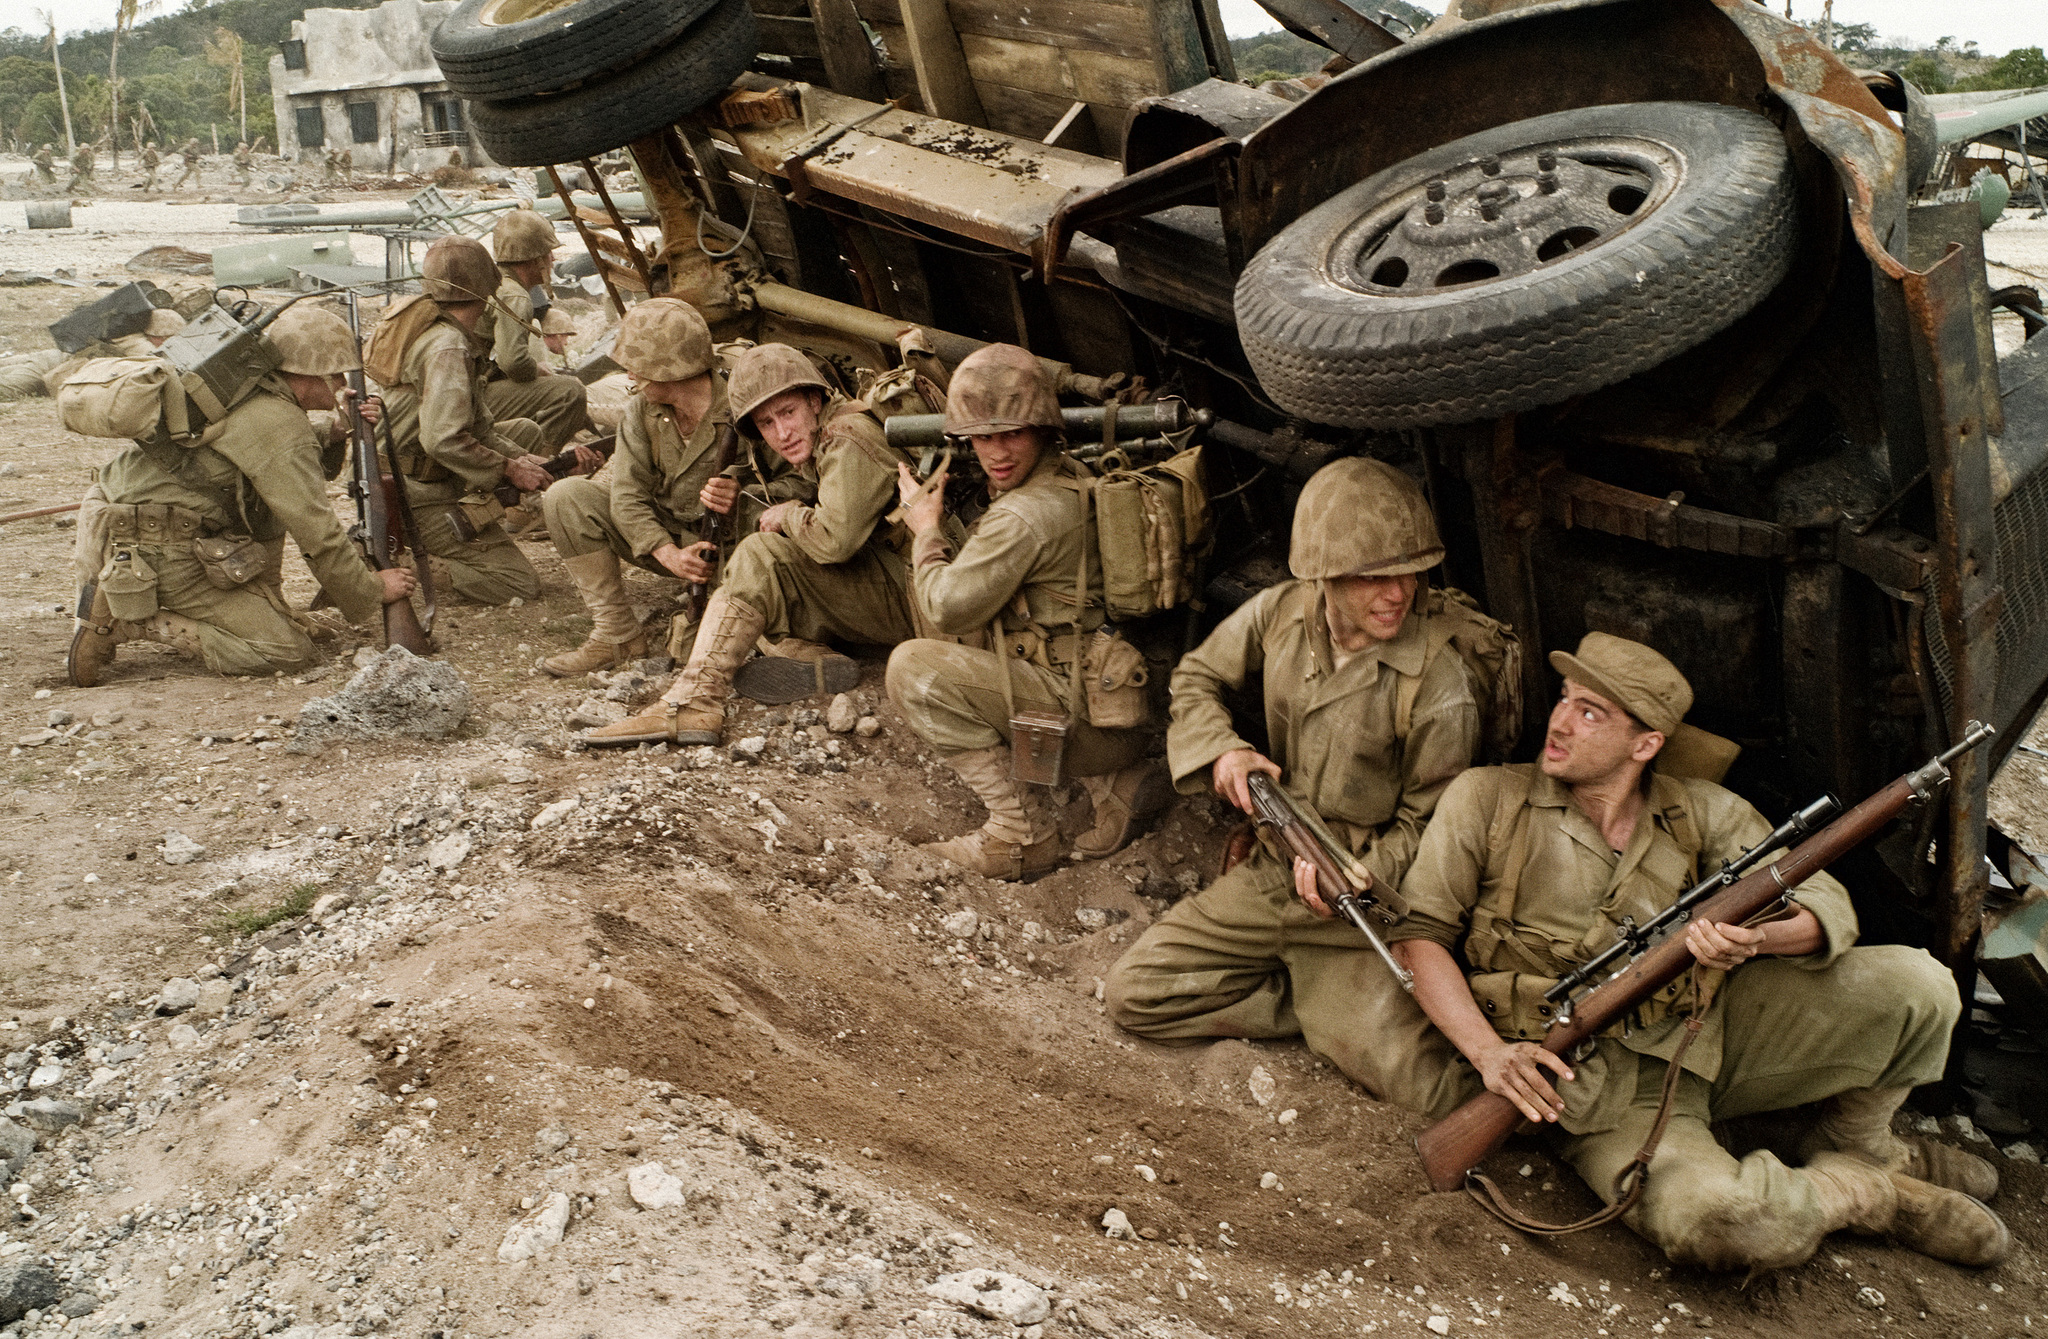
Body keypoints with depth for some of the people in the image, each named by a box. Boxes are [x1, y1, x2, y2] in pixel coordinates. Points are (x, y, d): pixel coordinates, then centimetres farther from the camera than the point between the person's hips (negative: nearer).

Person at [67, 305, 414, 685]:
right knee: (289, 650, -11)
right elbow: (318, 538, -16)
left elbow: (302, 476, 27)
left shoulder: (250, 390, 11)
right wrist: (373, 590, -4)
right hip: (163, 555, -10)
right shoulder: (280, 426, -16)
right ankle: (129, 621, -10)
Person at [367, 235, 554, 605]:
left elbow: (473, 423, 12)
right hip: (418, 497, -10)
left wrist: (517, 457, -1)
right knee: (520, 584, -12)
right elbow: (443, 440, -32)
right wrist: (509, 470, -21)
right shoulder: (446, 348, -23)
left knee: (526, 430, 21)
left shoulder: (444, 332, 9)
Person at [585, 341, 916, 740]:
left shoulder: (849, 440, -16)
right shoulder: (815, 446, 15)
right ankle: (807, 654, -12)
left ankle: (692, 705, -25)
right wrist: (737, 501, -1)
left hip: (908, 594, -10)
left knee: (762, 557, -20)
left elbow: (834, 539, -27)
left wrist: (787, 515, -8)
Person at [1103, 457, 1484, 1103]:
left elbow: (1425, 825, -9)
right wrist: (1221, 748, -9)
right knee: (1131, 995, 0)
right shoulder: (1281, 612, -6)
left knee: (1429, 1080, -24)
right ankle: (1315, 1005, 5)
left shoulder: (1439, 686, -19)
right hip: (1269, 874, 5)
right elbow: (1197, 678, 11)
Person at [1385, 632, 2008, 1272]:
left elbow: (1829, 907, 0)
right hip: (1590, 1082, -4)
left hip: (1707, 1037, 4)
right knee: (1713, 1222, -33)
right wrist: (1490, 1052, -19)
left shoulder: (1700, 812, 5)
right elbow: (1419, 932, -4)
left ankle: (1854, 1148, 18)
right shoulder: (1485, 799, -3)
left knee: (1915, 983, -10)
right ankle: (1869, 1194, 1)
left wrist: (1758, 935, -25)